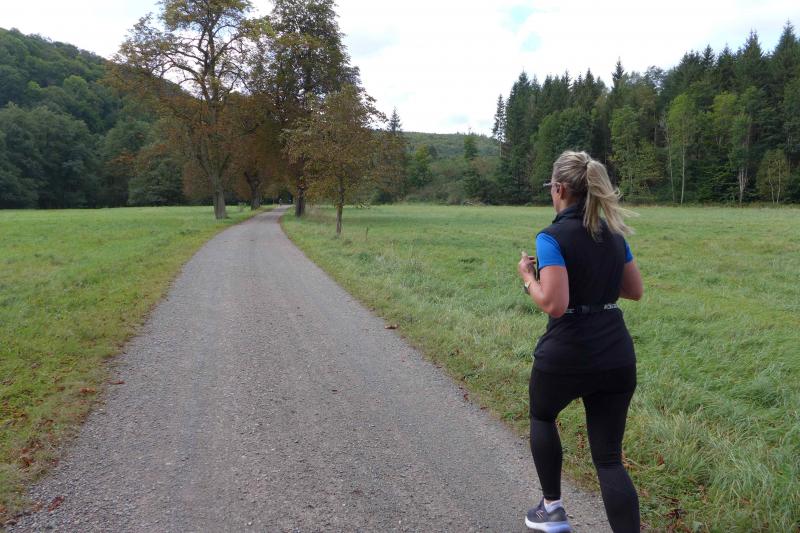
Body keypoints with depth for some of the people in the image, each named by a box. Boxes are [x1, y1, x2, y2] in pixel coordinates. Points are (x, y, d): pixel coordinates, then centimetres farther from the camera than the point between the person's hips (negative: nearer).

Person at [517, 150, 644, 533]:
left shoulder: (552, 237, -14)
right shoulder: (614, 233, 7)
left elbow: (554, 304, -21)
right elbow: (635, 290, 15)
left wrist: (528, 277, -5)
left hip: (565, 356, -5)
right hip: (617, 355, 5)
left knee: (541, 418, 27)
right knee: (609, 458, 13)